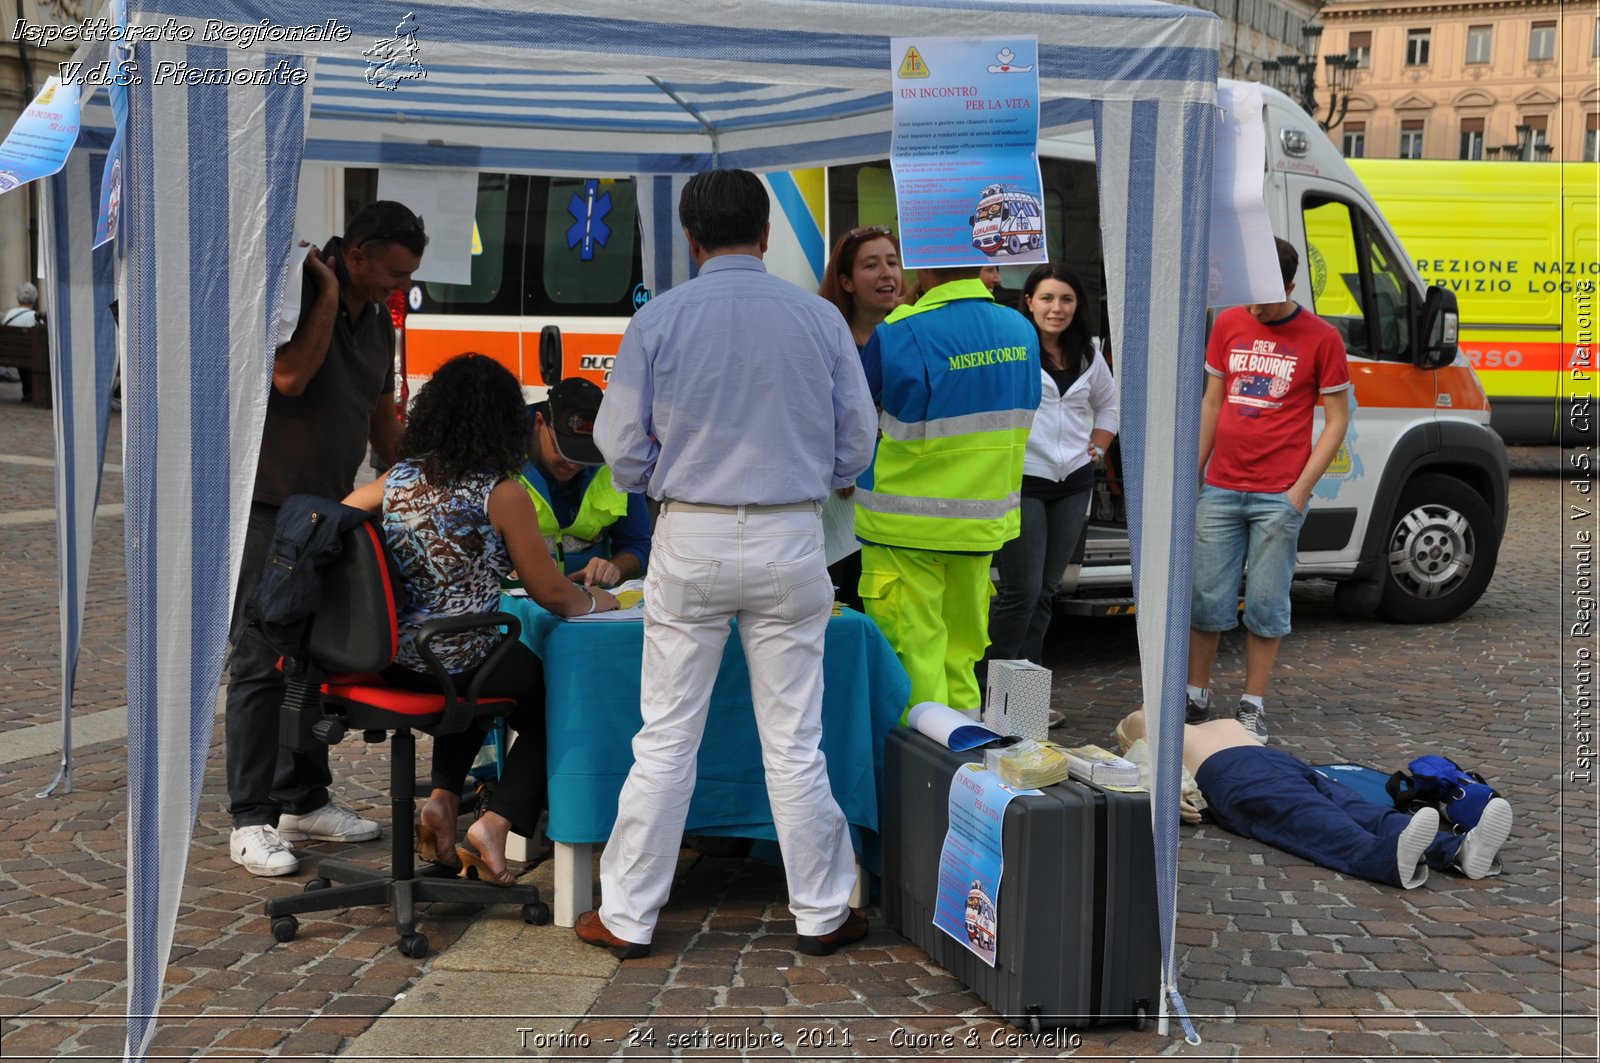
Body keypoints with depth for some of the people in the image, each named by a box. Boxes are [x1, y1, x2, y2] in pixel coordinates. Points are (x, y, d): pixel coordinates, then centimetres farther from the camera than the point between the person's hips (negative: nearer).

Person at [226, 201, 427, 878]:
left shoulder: (377, 322, 11)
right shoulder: (295, 292, -12)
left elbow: (383, 419, 19)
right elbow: (290, 376, -26)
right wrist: (327, 292, -19)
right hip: (267, 506, -8)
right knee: (262, 662, -7)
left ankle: (303, 801, 22)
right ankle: (251, 821, -2)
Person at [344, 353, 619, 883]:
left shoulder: (400, 478, 2)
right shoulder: (502, 494, -13)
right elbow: (550, 593, -7)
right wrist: (595, 601, 14)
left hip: (394, 657, 6)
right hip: (457, 662, -6)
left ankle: (443, 800, 21)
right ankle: (494, 823, 3)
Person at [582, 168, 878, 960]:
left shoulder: (658, 320, -3)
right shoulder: (820, 318, 0)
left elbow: (622, 452, -1)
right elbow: (855, 448, 5)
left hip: (690, 539, 0)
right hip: (791, 541, 1)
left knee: (666, 740, 7)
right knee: (794, 742, 8)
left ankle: (627, 917, 15)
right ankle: (821, 915, 18)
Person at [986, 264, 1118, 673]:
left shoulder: (1089, 355, 13)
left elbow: (1108, 405, 28)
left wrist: (1097, 448, 15)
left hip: (1073, 485, 6)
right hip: (1020, 481, -6)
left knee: (1045, 590, 10)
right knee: (1020, 590, -9)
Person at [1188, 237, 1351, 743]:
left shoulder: (1321, 338, -2)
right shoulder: (1228, 324, 8)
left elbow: (1336, 419, 0)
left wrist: (1301, 488, -8)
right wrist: (1192, 473, 11)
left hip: (1278, 497, -3)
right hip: (1220, 491, 3)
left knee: (1266, 604, 2)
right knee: (1207, 598, 5)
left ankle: (1253, 706, 13)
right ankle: (1196, 697, 18)